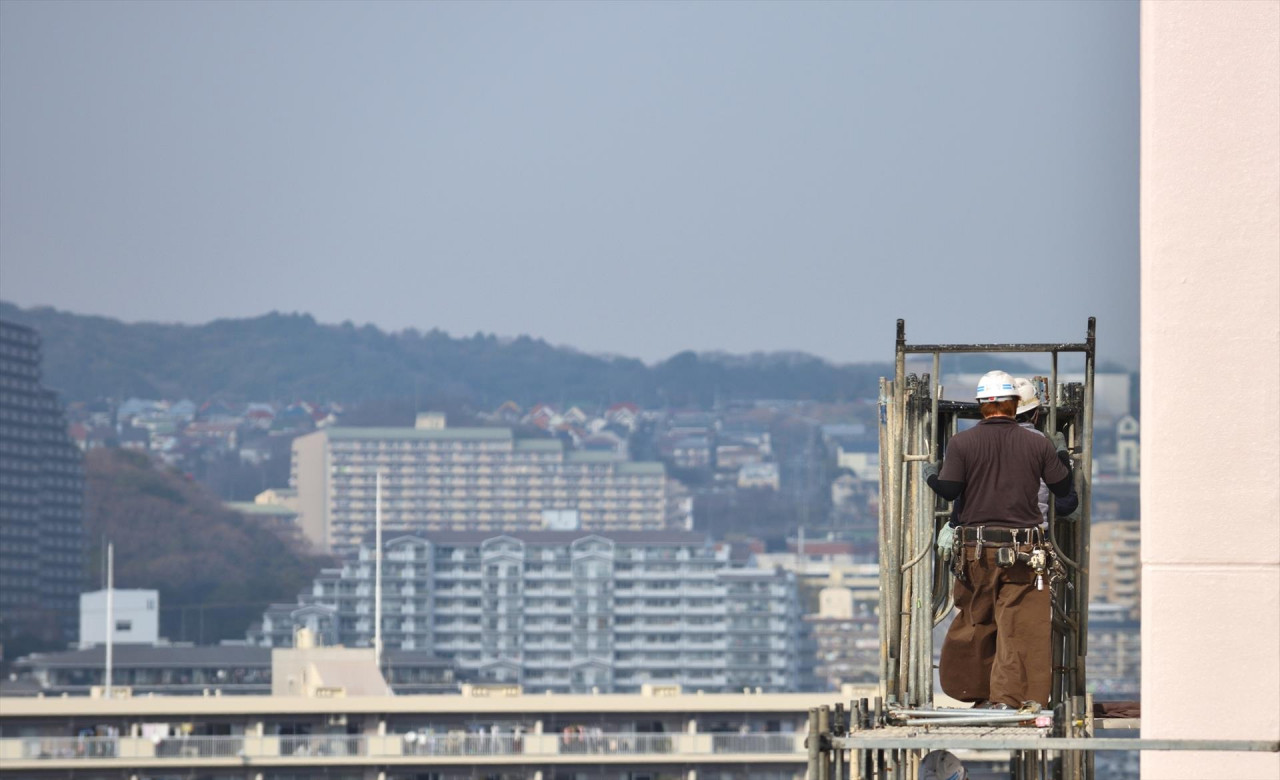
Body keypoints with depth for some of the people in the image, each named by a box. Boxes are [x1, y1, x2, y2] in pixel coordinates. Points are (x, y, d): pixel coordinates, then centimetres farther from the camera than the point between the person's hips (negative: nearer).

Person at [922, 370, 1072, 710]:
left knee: (975, 622, 14)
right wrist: (1063, 456, 26)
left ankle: (976, 693, 20)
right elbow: (1063, 488, 7)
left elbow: (949, 490, -5)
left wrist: (931, 475, 16)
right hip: (1024, 550, -1)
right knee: (1020, 626, 0)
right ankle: (1011, 697, -7)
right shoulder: (1038, 443, -1)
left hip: (976, 548, 1)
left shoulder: (961, 443, -3)